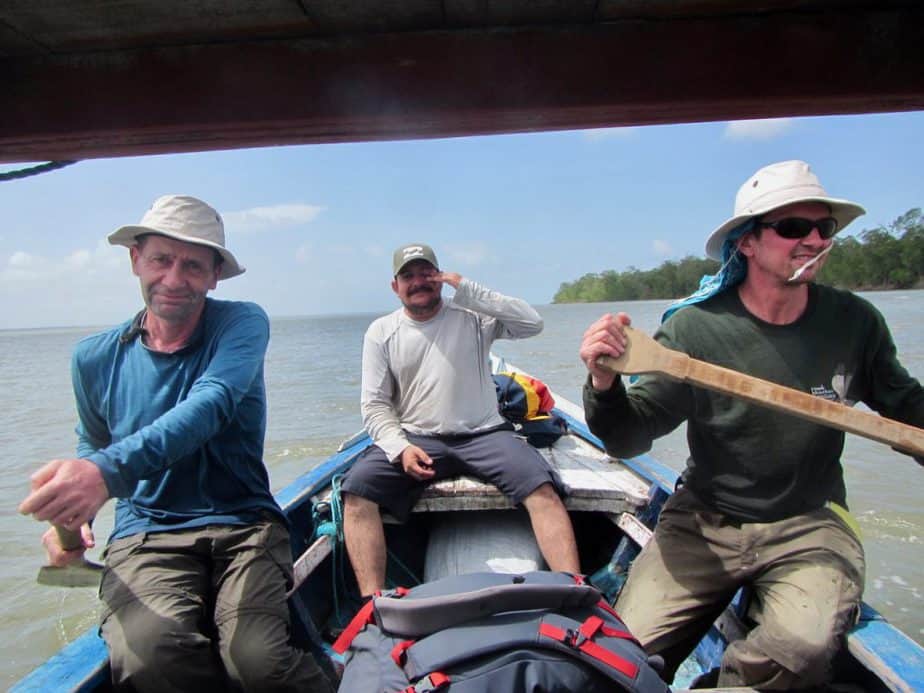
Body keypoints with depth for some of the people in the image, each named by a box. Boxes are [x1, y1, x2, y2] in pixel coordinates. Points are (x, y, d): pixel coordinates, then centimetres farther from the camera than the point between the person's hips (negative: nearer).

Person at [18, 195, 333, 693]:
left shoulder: (242, 323, -5)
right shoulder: (95, 358, 6)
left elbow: (211, 404, -23)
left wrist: (107, 470, -38)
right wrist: (70, 510, 2)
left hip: (244, 525, -2)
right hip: (145, 534, 3)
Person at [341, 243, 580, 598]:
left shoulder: (472, 315, 6)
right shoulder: (381, 332, 10)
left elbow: (532, 323, -9)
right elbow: (375, 405, 4)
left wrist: (467, 290, -11)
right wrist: (400, 447, -15)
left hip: (483, 434, -1)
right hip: (414, 439, 1)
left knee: (542, 488, -26)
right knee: (356, 489, -24)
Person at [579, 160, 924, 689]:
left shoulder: (855, 322, -4)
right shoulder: (694, 327, -12)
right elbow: (629, 439, -13)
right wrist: (605, 383, -33)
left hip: (809, 525, 2)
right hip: (703, 520, -1)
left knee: (807, 646, -28)